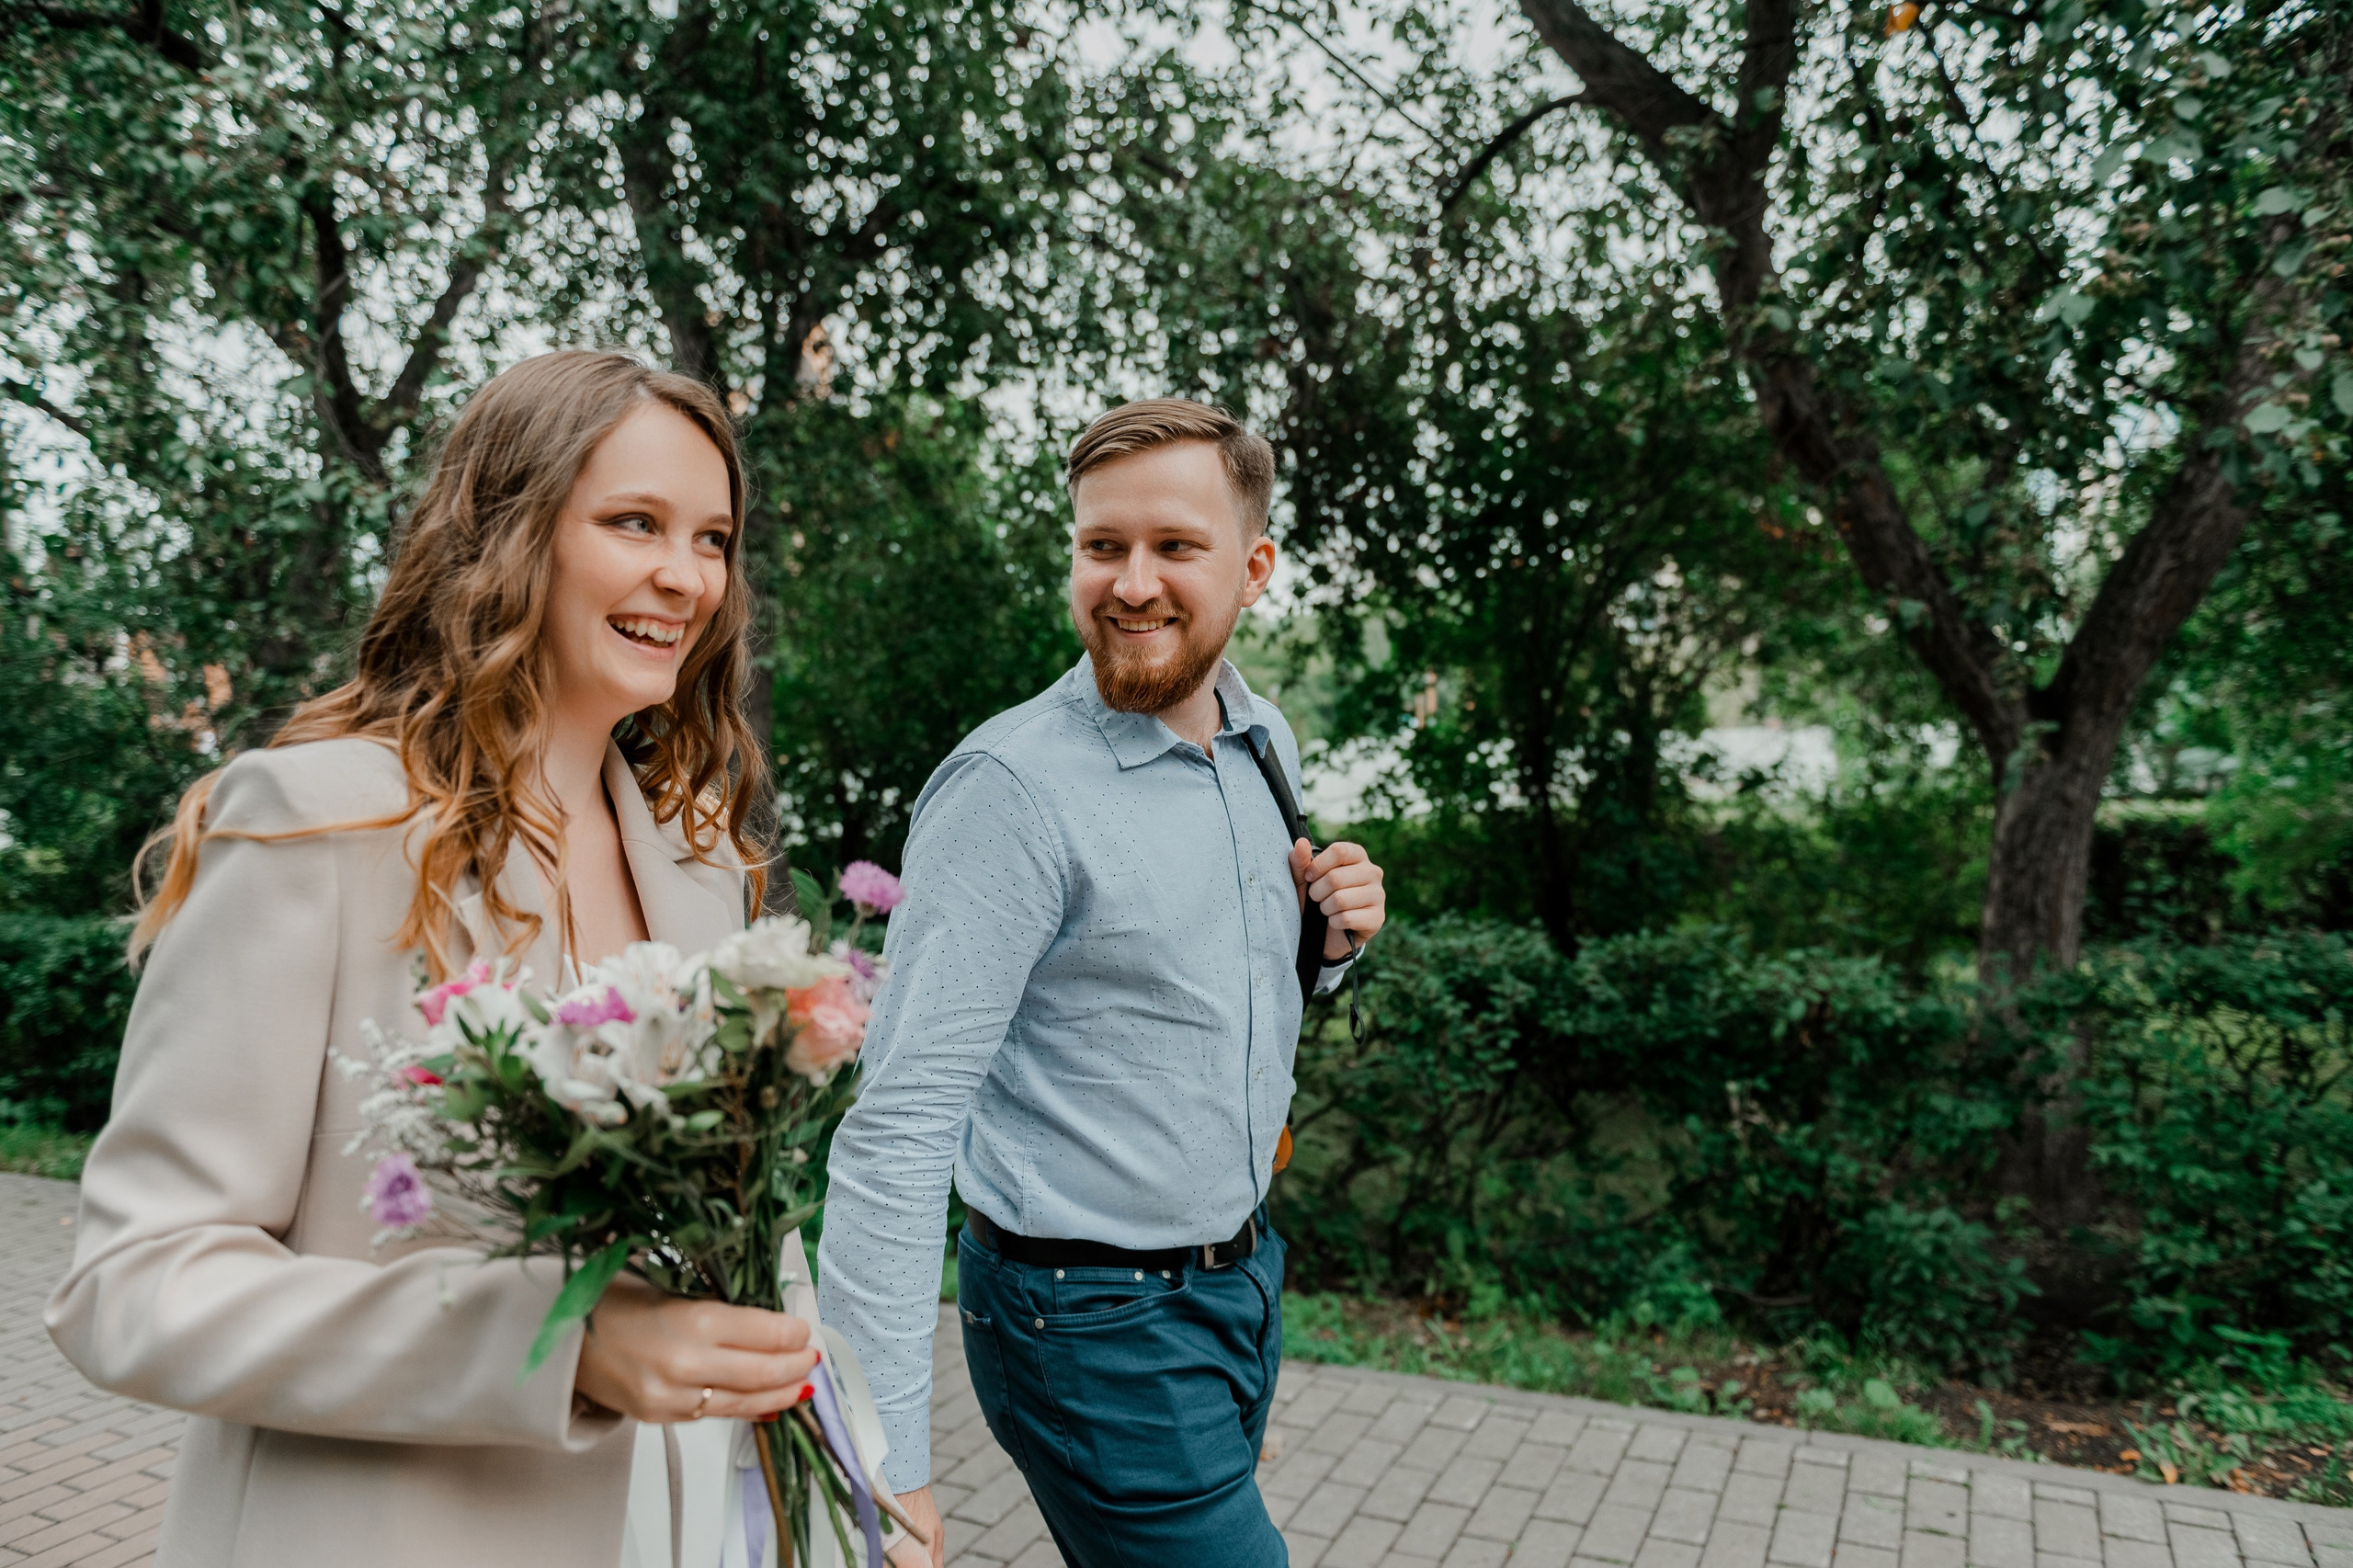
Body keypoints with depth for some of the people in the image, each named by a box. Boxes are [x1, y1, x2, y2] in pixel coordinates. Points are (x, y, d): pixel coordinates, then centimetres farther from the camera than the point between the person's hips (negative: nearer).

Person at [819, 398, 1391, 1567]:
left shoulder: (1266, 745, 3)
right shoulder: (1012, 788, -21)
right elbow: (899, 1128, -24)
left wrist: (1327, 937, -5)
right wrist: (888, 1465, -25)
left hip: (1242, 1281, 8)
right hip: (1098, 1324, -7)